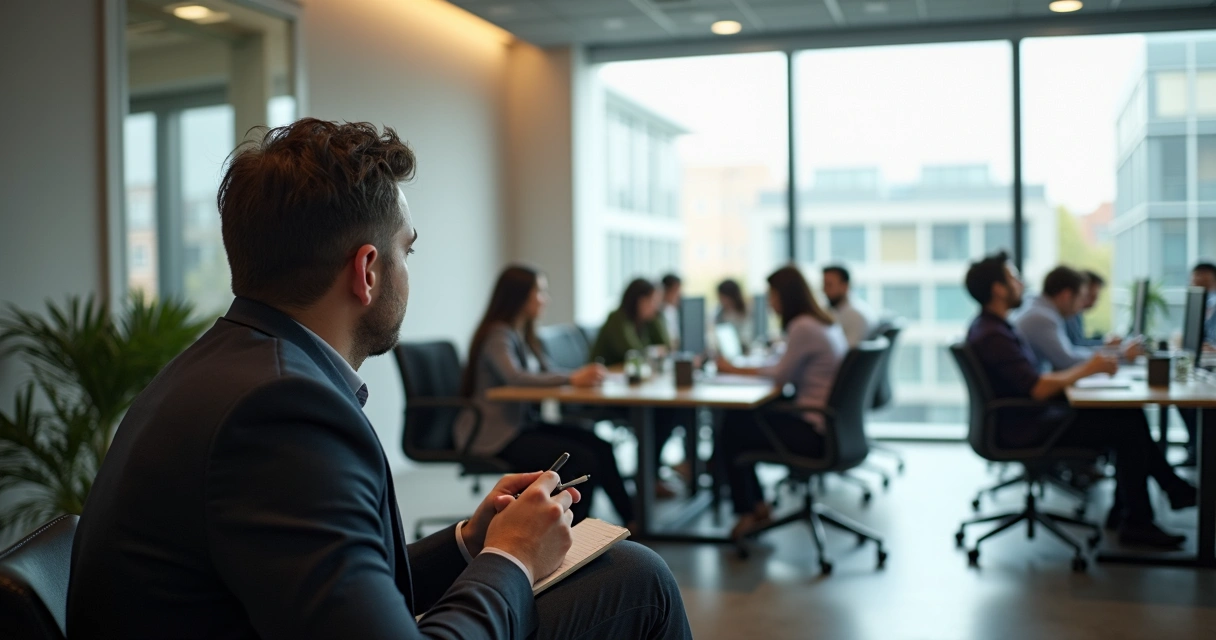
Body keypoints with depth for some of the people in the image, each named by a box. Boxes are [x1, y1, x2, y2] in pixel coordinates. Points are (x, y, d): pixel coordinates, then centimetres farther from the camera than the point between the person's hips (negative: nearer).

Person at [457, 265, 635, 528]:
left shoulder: (524, 335, 15)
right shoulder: (498, 336, -13)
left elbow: (547, 373, 11)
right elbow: (514, 377, -30)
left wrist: (585, 375, -9)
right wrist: (572, 379, -37)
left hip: (523, 423, 8)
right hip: (495, 435, -8)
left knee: (599, 446, -9)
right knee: (582, 459, -22)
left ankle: (631, 520, -2)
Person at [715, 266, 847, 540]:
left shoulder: (803, 327, -18)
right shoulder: (827, 323, 11)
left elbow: (780, 377, -9)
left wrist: (734, 370, 5)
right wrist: (738, 368, 9)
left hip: (815, 433, -10)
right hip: (831, 427, 10)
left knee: (733, 431, 1)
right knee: (737, 418, 13)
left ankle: (748, 511, 18)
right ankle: (756, 506, 18)